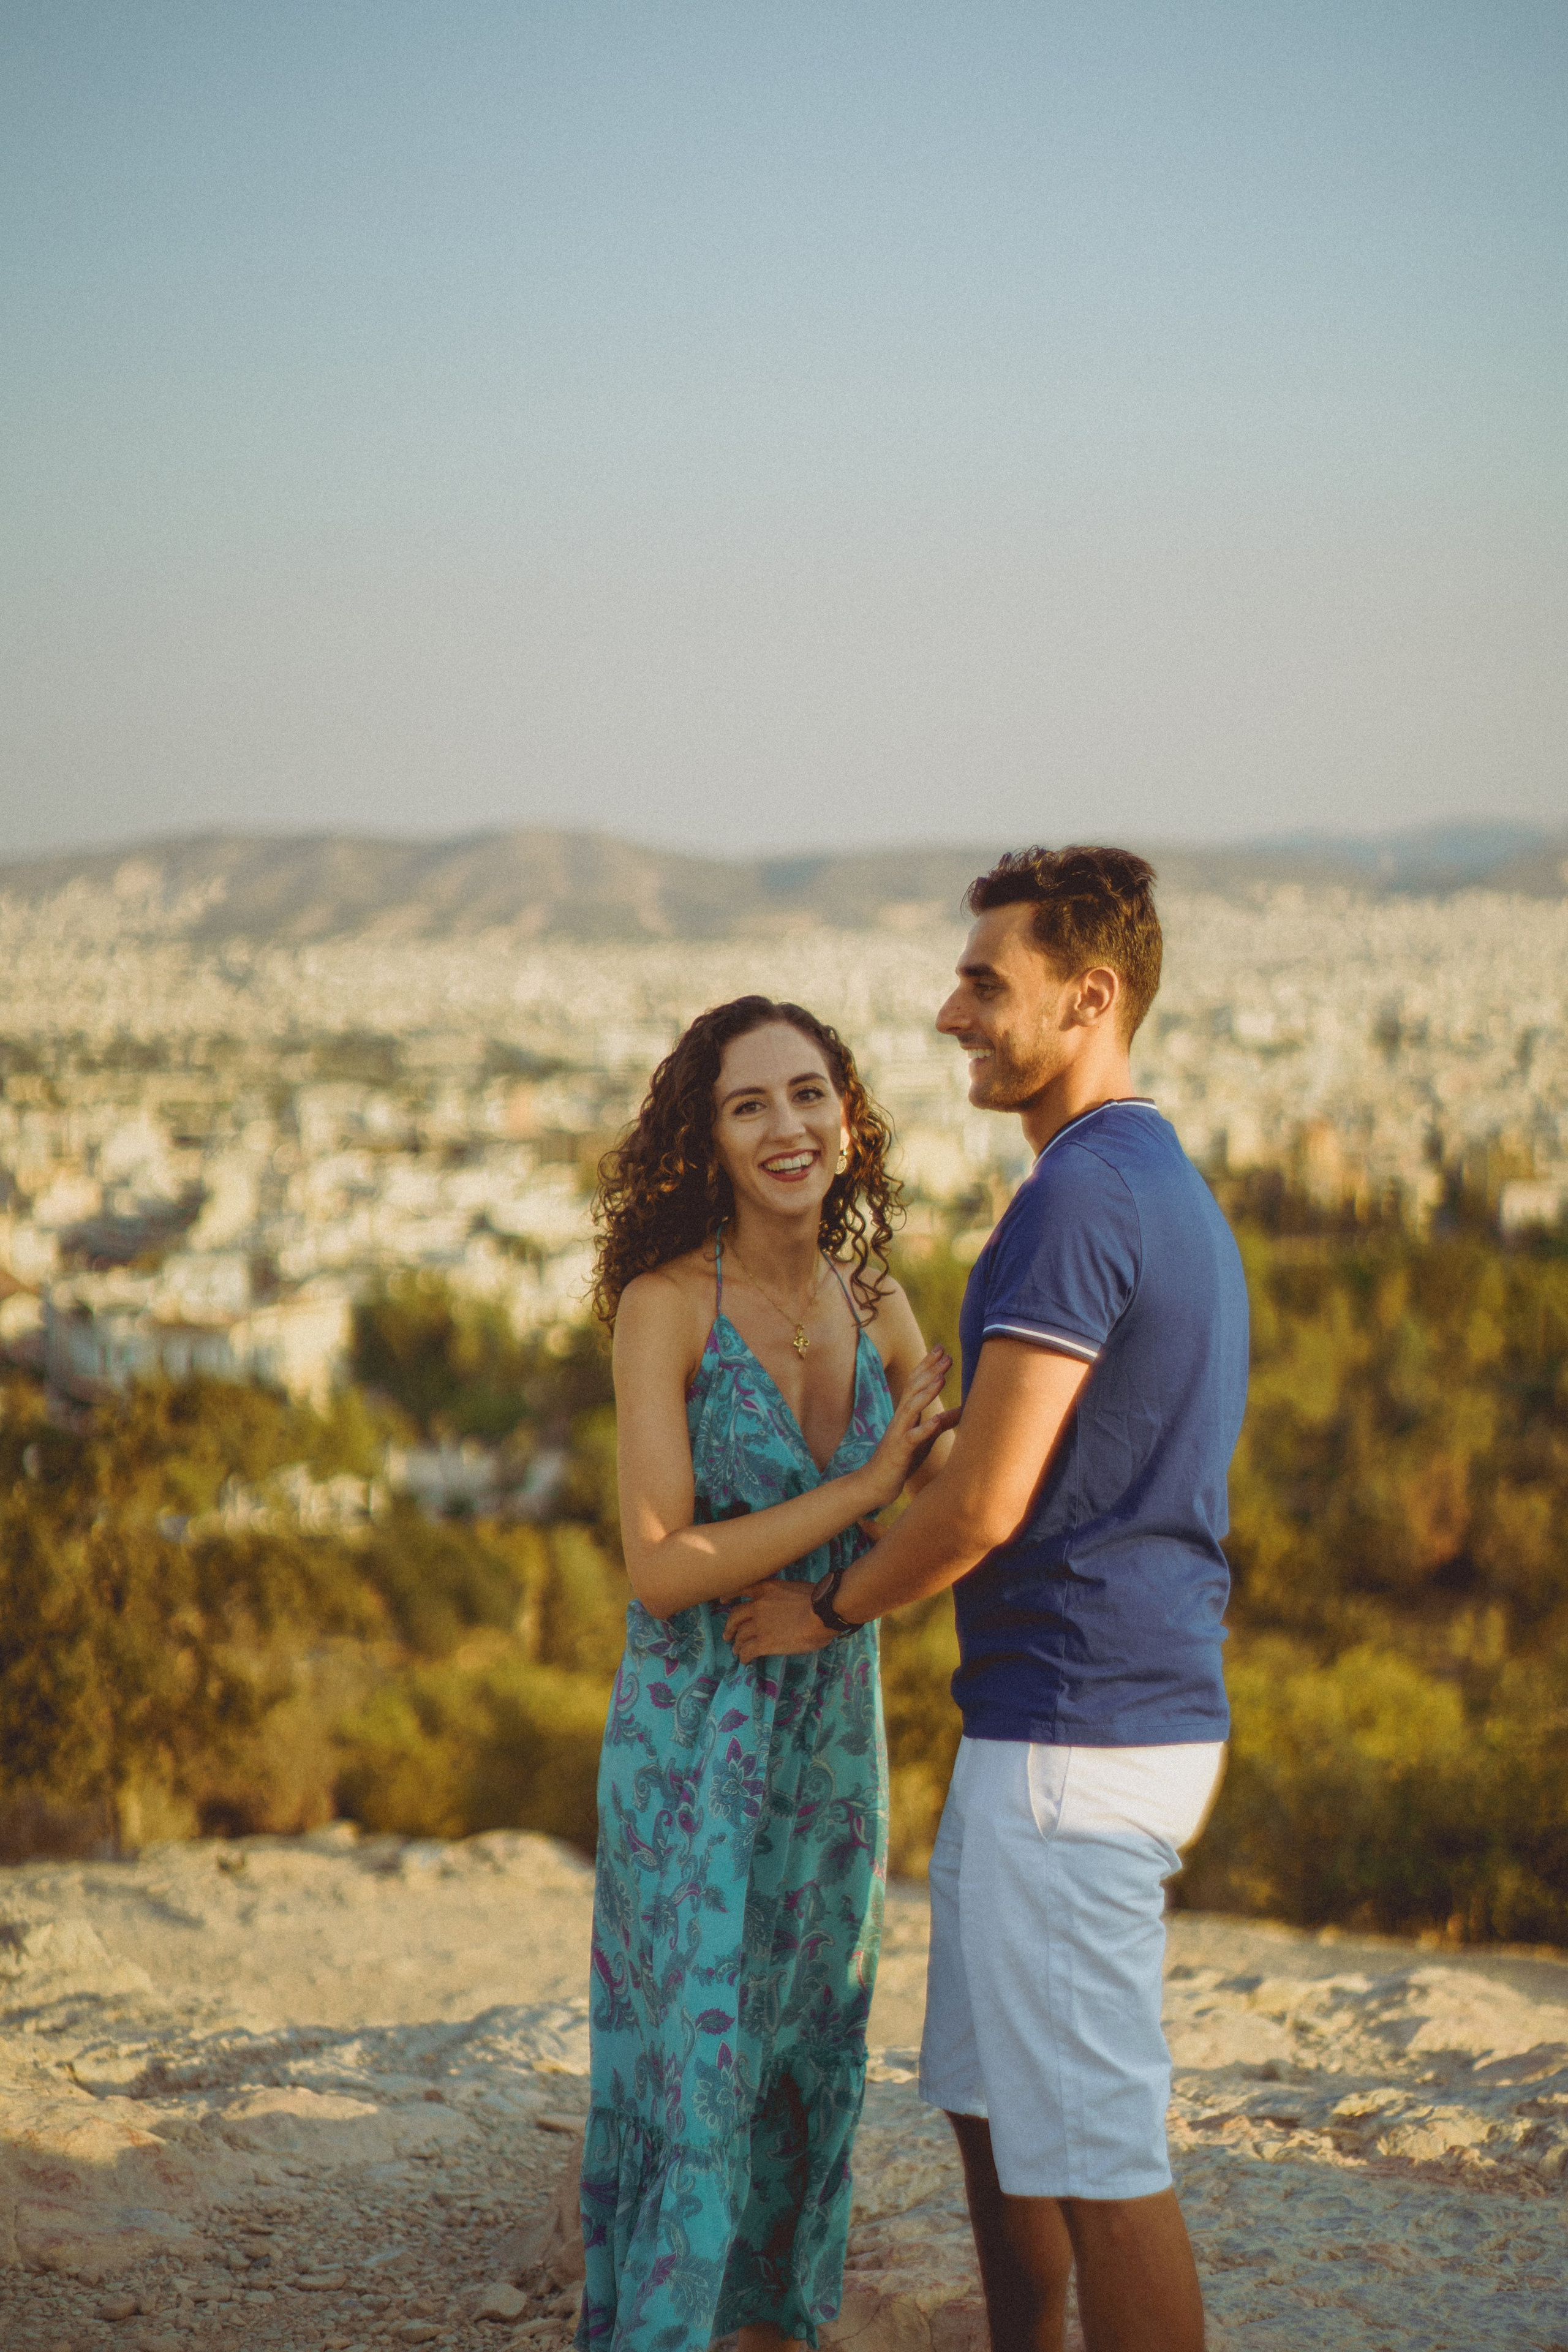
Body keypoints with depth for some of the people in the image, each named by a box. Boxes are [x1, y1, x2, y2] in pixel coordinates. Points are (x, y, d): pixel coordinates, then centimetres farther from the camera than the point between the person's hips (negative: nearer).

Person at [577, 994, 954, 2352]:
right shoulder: (666, 1303, -14)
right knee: (691, 2051, -3)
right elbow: (662, 1570, -19)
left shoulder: (876, 1307, 2)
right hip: (697, 1728, -5)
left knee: (810, 2045, 14)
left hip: (834, 1726, 5)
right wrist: (863, 1488, -20)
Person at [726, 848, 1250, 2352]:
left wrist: (830, 1610, -3)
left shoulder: (1078, 1199, -18)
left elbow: (984, 1503, -19)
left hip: (1073, 1734, -10)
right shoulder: (1176, 1193, 15)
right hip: (1157, 1709, 10)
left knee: (1093, 2147, -4)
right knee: (990, 2101, 19)